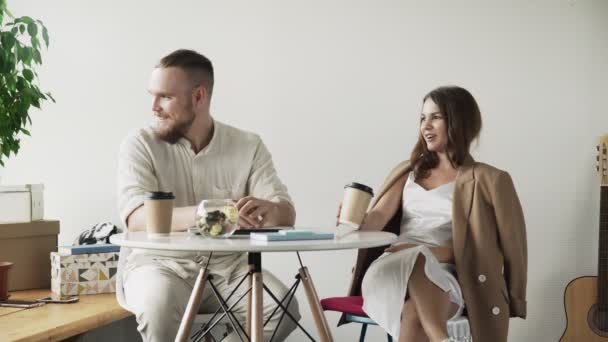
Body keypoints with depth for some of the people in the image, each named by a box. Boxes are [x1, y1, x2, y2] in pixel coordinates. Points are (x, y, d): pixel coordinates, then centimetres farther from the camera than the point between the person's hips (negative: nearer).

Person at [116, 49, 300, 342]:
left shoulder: (248, 146, 2)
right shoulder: (140, 144, -4)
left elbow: (286, 214, -6)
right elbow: (137, 218, -20)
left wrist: (268, 210, -33)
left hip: (226, 265, 2)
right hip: (159, 262, -2)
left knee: (282, 306, -25)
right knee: (159, 305, -36)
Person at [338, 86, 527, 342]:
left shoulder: (485, 180, 8)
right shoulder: (408, 171, 22)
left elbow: (474, 245, -1)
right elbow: (379, 216, 6)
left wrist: (428, 252, -18)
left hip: (445, 277, -2)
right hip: (391, 269, 2)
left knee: (415, 315, -42)